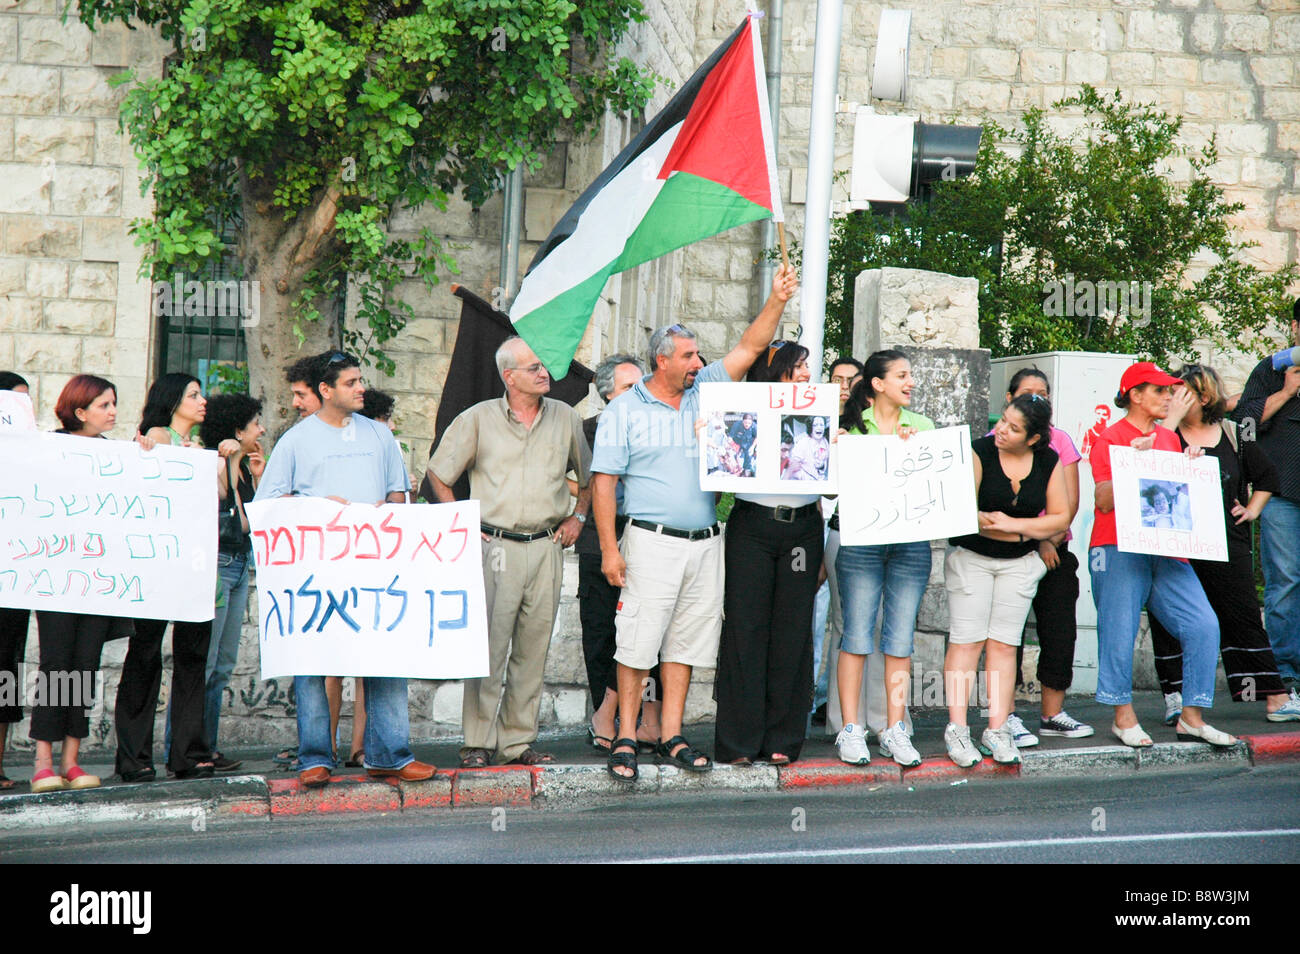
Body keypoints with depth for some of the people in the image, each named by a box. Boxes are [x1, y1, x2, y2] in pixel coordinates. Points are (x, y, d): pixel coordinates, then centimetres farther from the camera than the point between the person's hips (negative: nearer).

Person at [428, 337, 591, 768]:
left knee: (533, 648, 5)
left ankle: (519, 741, 12)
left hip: (546, 547, 3)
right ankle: (478, 743, -2)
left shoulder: (565, 418, 10)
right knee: (488, 647, -7)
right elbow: (438, 475, 7)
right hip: (495, 547, -3)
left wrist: (578, 516, 12)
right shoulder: (477, 419, 2)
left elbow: (589, 474, 24)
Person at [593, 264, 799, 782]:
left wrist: (777, 301, -5)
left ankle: (671, 737, 14)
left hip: (705, 543, 5)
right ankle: (625, 739, 2)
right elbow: (603, 480, -4)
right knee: (638, 643, -5)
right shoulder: (624, 410, -1)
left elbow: (748, 349, 9)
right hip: (652, 541, -5)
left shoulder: (704, 391, 12)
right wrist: (609, 548, -10)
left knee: (685, 643, 7)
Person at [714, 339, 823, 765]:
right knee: (745, 627, -4)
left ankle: (781, 740, 10)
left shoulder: (817, 418, 13)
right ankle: (739, 741, 3)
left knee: (792, 630, 3)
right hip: (752, 526, -3)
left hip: (803, 527, 3)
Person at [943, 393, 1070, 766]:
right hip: (972, 557, -3)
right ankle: (956, 728, -5)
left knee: (1004, 644, 0)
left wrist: (1012, 523, -13)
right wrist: (1027, 533, -18)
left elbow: (1061, 517, 0)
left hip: (1020, 563, 3)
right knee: (967, 640, -7)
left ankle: (997, 729, 3)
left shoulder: (1049, 462, 0)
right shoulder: (980, 452, -11)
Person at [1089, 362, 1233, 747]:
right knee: (1120, 632, -9)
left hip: (1166, 552, 6)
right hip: (1119, 549, -6)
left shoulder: (1169, 439, 20)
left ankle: (1192, 717, 2)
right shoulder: (1110, 440, -1)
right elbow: (1104, 501, -9)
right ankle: (1123, 716, 7)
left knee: (1203, 626, -5)